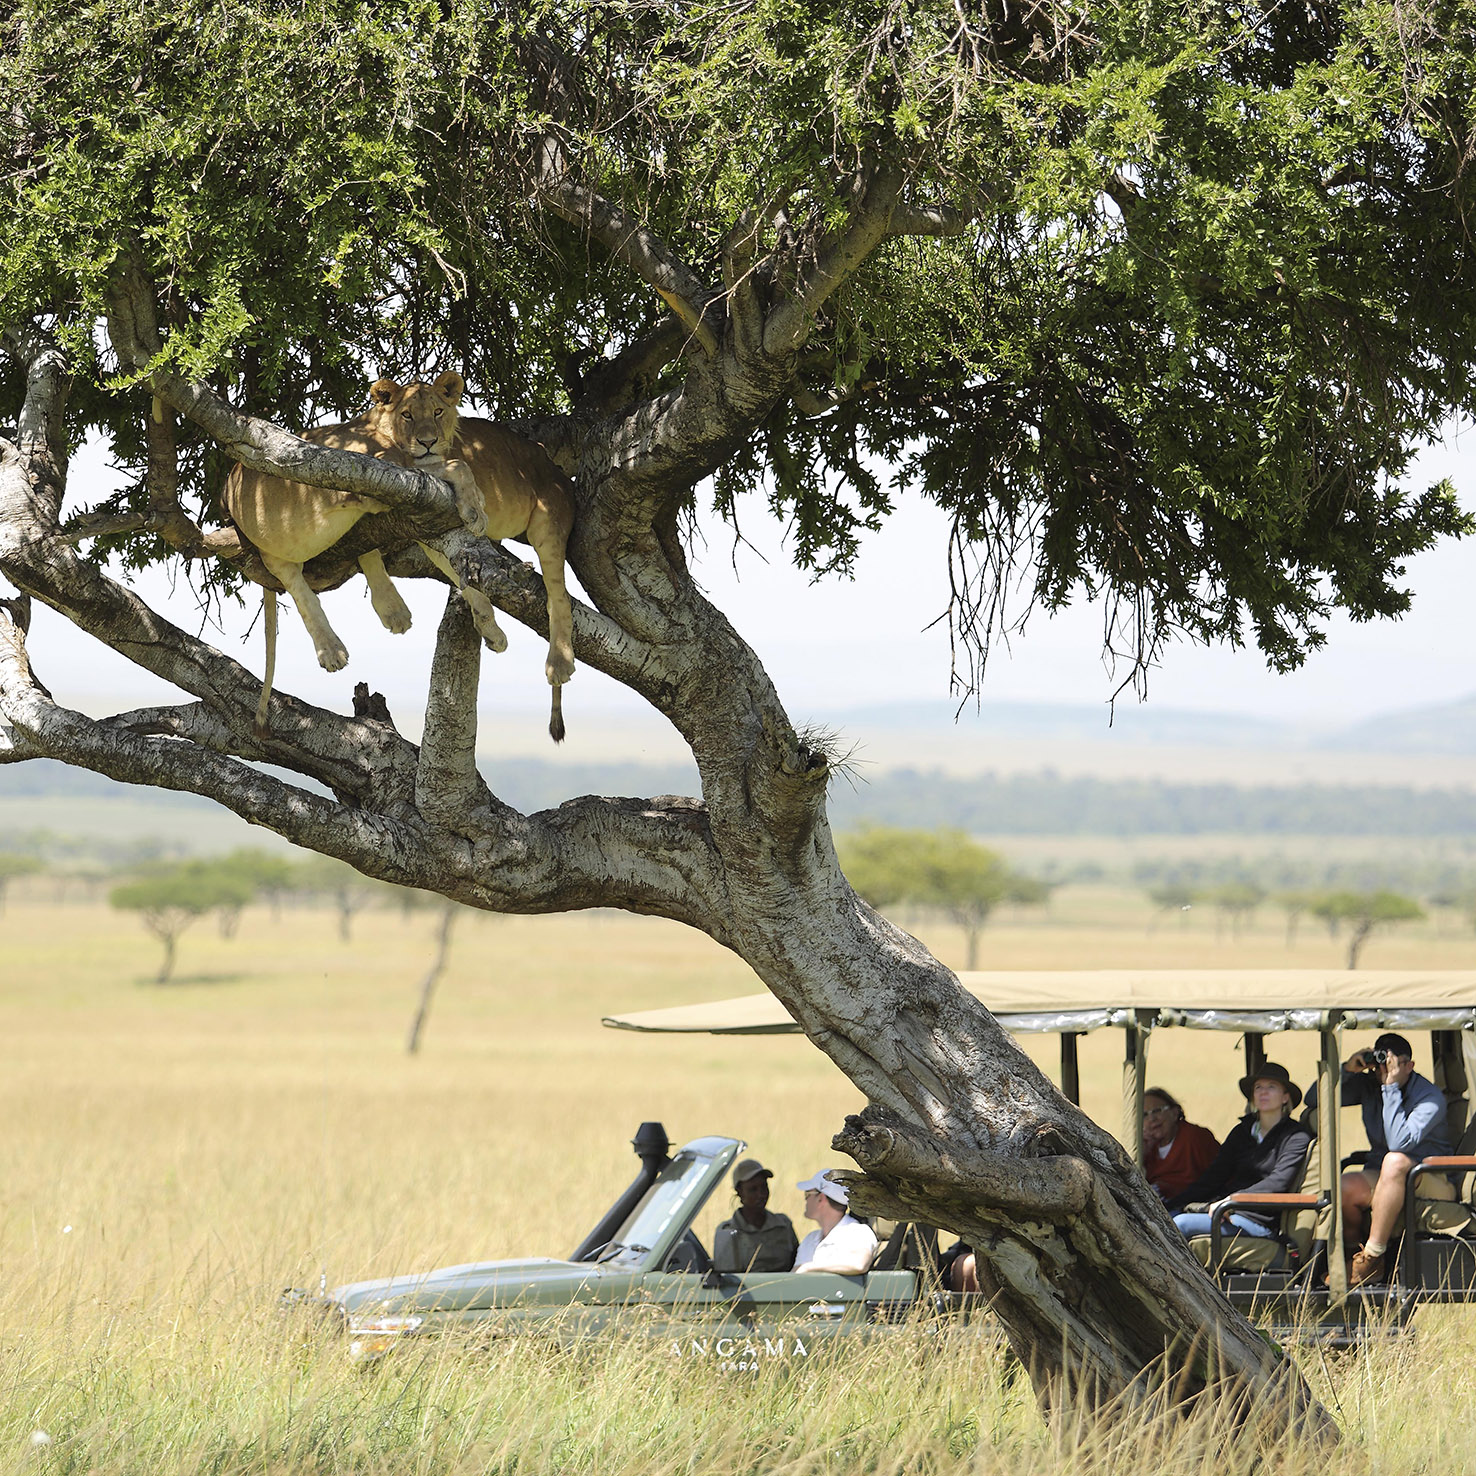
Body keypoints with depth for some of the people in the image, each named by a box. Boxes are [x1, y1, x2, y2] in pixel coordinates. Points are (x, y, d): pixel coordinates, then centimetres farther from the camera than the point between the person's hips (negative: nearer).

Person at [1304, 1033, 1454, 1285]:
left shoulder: (1430, 1097, -11)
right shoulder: (1368, 1085, 6)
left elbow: (1399, 1143, -26)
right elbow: (1313, 1099, 5)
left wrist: (1391, 1087, -25)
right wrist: (1346, 1069, -8)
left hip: (1431, 1183, -4)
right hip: (1380, 1179, 4)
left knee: (1395, 1161, -39)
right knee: (1345, 1187, -32)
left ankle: (1371, 1259, -31)